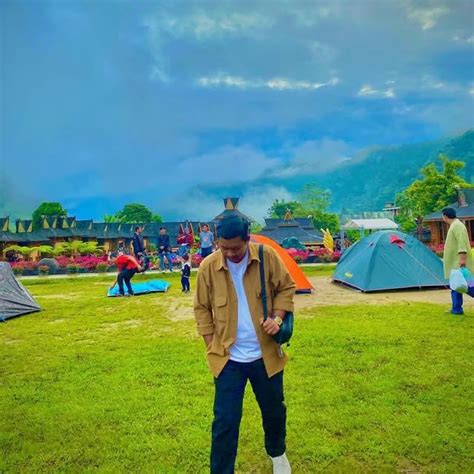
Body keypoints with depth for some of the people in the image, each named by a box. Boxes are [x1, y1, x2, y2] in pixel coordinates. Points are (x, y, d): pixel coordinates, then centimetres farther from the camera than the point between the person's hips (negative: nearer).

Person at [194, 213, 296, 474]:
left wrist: (277, 317, -15)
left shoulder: (268, 256, -12)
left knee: (274, 409, 22)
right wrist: (211, 345, -4)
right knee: (225, 419, 6)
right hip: (227, 357, -1)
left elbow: (286, 288, 0)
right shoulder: (208, 266, -11)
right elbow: (201, 309, -1)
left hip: (265, 354, 2)